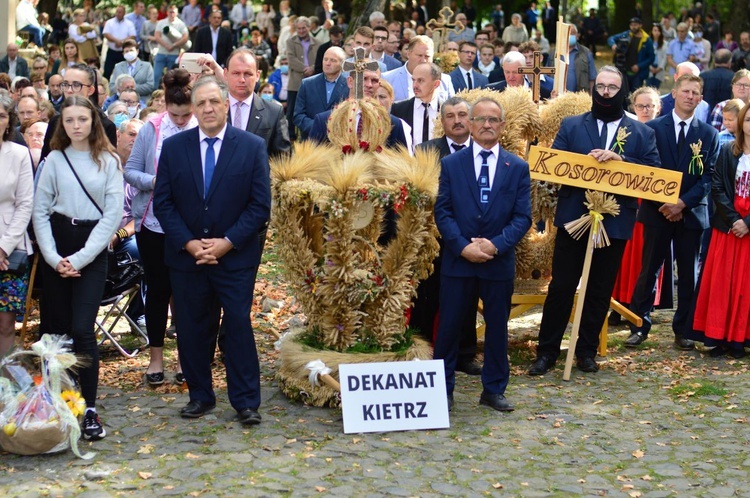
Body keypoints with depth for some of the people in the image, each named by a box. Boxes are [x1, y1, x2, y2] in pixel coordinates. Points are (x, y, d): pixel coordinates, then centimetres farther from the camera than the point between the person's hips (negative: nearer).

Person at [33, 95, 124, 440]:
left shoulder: (109, 161, 0)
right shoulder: (54, 160, 5)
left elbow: (113, 214, -5)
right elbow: (40, 211, 4)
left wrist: (79, 258, -10)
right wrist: (53, 257, -8)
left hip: (92, 251, -2)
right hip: (56, 250, 2)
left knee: (82, 329, -11)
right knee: (54, 327, 3)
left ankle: (90, 409, -6)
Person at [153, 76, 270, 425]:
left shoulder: (252, 146, -1)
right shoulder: (173, 147, 4)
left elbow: (260, 204, -3)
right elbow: (163, 202, 3)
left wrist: (227, 242, -12)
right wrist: (188, 243, -9)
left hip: (235, 256, -2)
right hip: (185, 256, 2)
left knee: (239, 327, -1)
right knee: (193, 328, 8)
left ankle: (246, 402, 6)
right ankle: (200, 396, 21)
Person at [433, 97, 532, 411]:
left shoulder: (518, 168, 4)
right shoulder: (451, 164, 3)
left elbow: (522, 217, -1)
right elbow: (442, 212, -2)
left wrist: (496, 244, -15)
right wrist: (463, 246, -15)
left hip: (499, 262, 1)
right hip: (458, 260, -1)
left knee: (498, 327, 9)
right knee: (449, 327, 4)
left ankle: (494, 390, 20)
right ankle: (442, 390, 15)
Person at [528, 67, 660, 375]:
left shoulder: (641, 133, 5)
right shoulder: (571, 126, 6)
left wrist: (618, 159, -18)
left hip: (616, 222, 1)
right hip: (573, 219, 0)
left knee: (600, 292, 8)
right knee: (560, 288, 3)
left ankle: (587, 352, 20)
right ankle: (547, 352, 11)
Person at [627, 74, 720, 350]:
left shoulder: (709, 134, 5)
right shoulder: (653, 128, 2)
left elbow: (708, 176, -1)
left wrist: (683, 202, -13)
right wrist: (663, 204, -12)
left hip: (691, 212, 1)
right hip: (657, 211, -1)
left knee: (688, 275, 5)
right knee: (649, 270, 3)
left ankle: (683, 331, 15)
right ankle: (640, 325, 11)